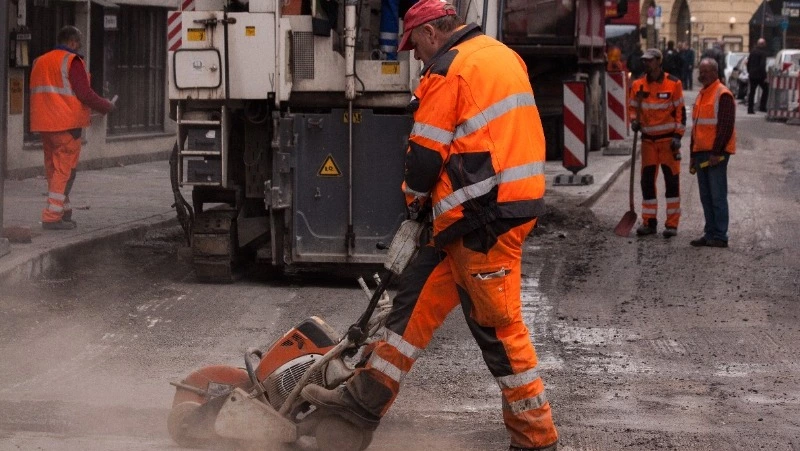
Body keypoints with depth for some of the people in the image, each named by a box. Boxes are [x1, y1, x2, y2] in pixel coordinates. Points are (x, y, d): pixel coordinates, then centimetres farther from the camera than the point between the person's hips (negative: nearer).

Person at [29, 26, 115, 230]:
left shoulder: (40, 62, 16)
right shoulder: (71, 61, -9)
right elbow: (85, 94, -15)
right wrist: (106, 107, 0)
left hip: (44, 125, 8)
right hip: (67, 124, -8)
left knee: (53, 169, 15)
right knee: (65, 170, -6)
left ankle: (63, 212, 21)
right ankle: (52, 217, -11)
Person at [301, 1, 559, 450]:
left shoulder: (448, 71, -11)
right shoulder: (504, 55, 16)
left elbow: (426, 153, -11)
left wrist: (415, 198, 11)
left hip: (483, 214, -10)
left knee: (498, 324, -3)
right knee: (420, 292, 13)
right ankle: (368, 397, 16)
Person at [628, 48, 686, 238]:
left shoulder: (673, 84, -6)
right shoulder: (638, 85, 4)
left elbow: (680, 111, -4)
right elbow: (632, 107, 15)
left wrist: (677, 136, -10)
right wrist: (634, 121, -6)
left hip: (668, 138, -4)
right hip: (648, 139, 4)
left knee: (672, 180, -2)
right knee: (647, 181, 4)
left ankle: (672, 223, 2)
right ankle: (649, 222, 12)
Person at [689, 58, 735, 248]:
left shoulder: (723, 95, -10)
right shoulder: (701, 95, 19)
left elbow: (726, 126, -16)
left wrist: (717, 152, -19)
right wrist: (693, 154, 21)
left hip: (716, 154, -9)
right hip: (701, 153, 9)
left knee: (717, 196, -7)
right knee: (706, 196, 10)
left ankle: (720, 236, -5)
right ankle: (710, 234, 16)